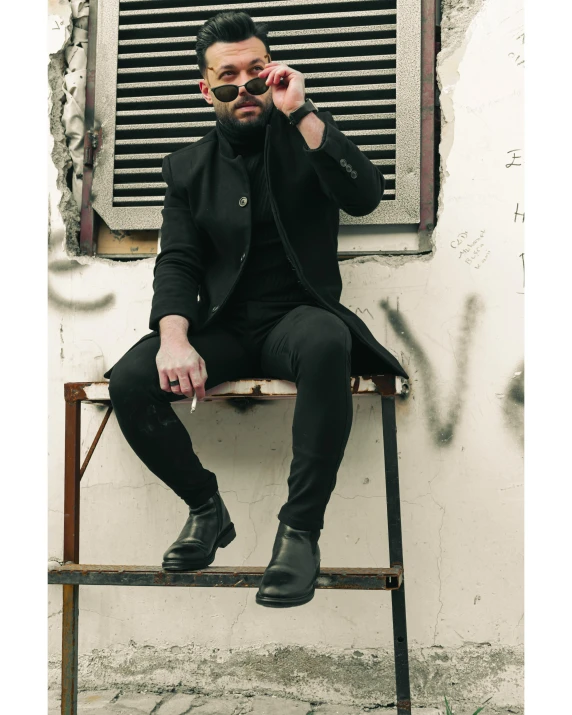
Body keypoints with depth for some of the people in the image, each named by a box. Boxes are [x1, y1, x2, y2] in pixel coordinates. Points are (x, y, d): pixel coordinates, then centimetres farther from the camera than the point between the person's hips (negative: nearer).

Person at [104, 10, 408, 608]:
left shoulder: (307, 139, 8)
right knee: (129, 383, -24)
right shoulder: (187, 167, 13)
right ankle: (206, 509, 1)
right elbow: (177, 263, 4)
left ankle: (300, 530, -27)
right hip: (223, 328, 3)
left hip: (296, 316, -2)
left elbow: (365, 197, -11)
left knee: (326, 343, -39)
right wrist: (174, 337, -16)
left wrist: (300, 113, -16)